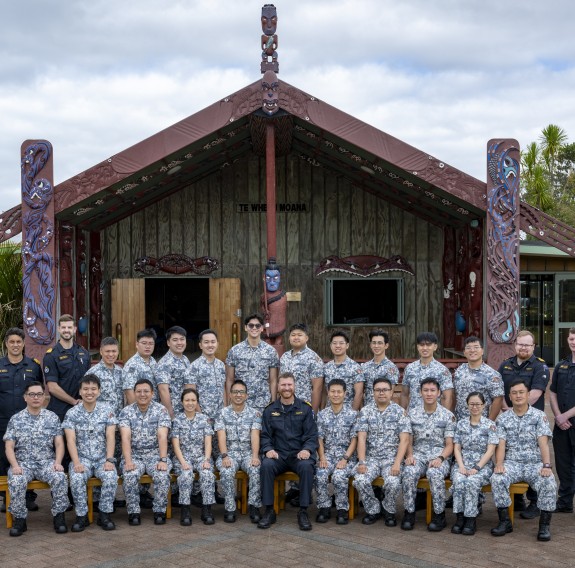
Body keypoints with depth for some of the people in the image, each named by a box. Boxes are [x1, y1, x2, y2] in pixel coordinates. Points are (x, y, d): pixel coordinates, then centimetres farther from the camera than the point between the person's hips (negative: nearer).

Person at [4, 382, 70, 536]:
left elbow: (59, 443, 4)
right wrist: (15, 466, -14)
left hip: (47, 462, 0)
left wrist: (57, 462, -13)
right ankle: (20, 519, -15)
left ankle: (59, 516, -13)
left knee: (60, 478, -30)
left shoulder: (52, 417, 8)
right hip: (23, 463, 0)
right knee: (16, 482, -33)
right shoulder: (16, 419, 7)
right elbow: (9, 447, 3)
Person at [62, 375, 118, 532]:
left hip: (102, 458, 0)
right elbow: (71, 440, -7)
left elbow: (110, 436, -4)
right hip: (82, 458, 0)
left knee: (111, 477, -29)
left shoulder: (107, 410, 3)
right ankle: (82, 516, -13)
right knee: (76, 479, -30)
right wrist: (76, 463, -21)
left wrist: (109, 460, -16)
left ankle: (104, 515, -12)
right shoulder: (72, 413, 2)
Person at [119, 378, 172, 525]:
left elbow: (162, 437, -11)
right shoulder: (126, 412, 1)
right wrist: (128, 461, -25)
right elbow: (125, 438, -11)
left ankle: (159, 511, -11)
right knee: (130, 475, -30)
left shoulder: (161, 410, 0)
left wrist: (163, 460, -24)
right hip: (134, 455, 0)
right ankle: (133, 513, -14)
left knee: (163, 475, -29)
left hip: (155, 454, 0)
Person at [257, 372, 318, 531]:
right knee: (266, 465, -31)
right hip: (278, 455, 1)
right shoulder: (270, 410, 12)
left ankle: (303, 511, -23)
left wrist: (307, 449, -17)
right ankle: (269, 511, -21)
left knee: (306, 466, -34)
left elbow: (312, 434, 2)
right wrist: (268, 449, -13)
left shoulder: (305, 409, 7)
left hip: (299, 454, -1)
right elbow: (265, 435, 8)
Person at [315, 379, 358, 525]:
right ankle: (324, 508, -9)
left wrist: (345, 459, -14)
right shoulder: (322, 414, 9)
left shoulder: (352, 414, 1)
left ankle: (342, 509, -12)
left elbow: (354, 440, -2)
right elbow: (320, 439, 8)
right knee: (320, 475, -27)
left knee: (339, 477, -31)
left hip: (346, 454, -2)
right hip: (327, 454, 2)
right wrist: (322, 457, -9)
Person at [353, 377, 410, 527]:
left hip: (391, 458, -1)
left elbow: (404, 439, -6)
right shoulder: (365, 411, 5)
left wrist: (397, 463, -18)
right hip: (370, 457, 1)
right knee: (360, 480, -26)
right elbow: (361, 438, -2)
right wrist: (361, 462, -15)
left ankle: (389, 510, 2)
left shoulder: (399, 411, 1)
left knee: (393, 482, -29)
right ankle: (373, 509, 2)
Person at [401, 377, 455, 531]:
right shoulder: (412, 413, 10)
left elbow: (449, 444, 1)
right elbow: (408, 440, 11)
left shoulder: (447, 415, 3)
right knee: (409, 472, -32)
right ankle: (409, 513, -18)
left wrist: (440, 458, -18)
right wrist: (410, 455, -9)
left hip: (440, 456, -2)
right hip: (418, 454, 2)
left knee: (434, 473, -36)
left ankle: (439, 514, -20)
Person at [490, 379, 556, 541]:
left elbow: (543, 443, -6)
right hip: (512, 463, 1)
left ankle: (544, 525, -17)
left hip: (535, 463, -1)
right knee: (497, 479, -29)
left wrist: (546, 465, -21)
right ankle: (504, 521, -15)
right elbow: (501, 444, 0)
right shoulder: (503, 418, 9)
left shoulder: (539, 416, 4)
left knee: (548, 483, -31)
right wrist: (499, 464, -18)